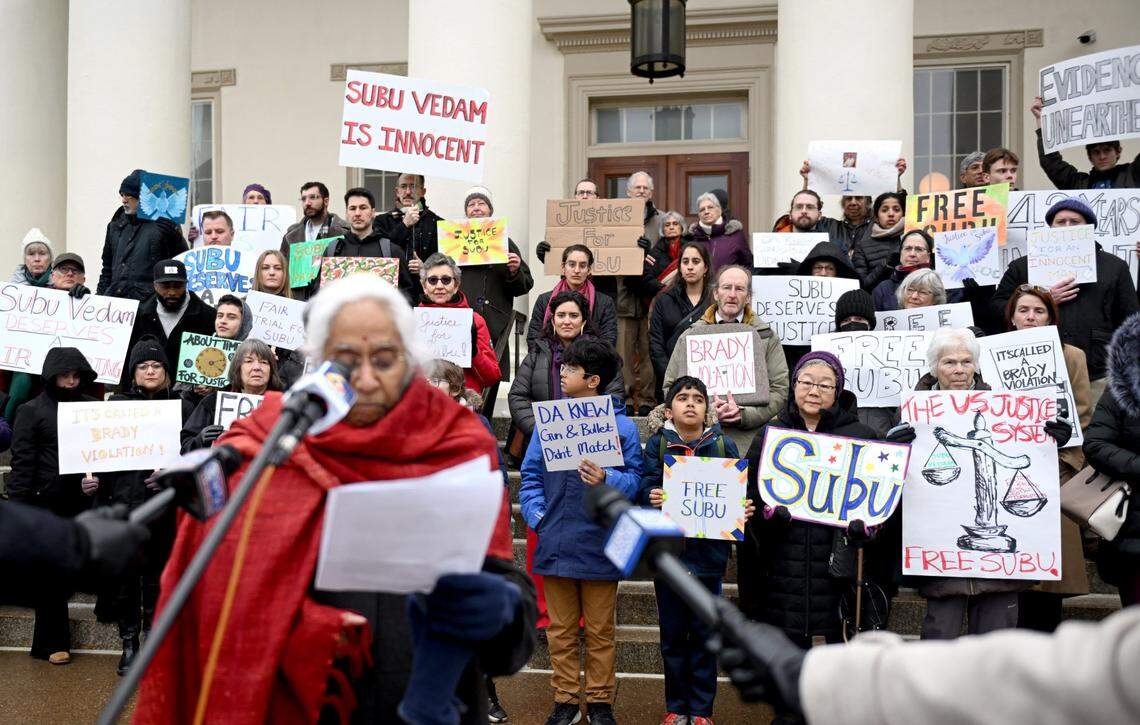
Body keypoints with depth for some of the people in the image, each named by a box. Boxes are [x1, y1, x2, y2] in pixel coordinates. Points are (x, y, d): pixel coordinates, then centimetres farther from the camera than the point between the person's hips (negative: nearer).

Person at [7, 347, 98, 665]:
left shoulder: (93, 408, 11)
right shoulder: (32, 411, 2)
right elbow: (22, 461, -3)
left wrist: (97, 478, -4)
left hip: (85, 501, 3)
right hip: (46, 504, -3)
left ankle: (49, 641, 19)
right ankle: (54, 644, 12)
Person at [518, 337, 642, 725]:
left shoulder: (621, 425, -4)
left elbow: (634, 479, -6)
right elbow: (531, 476, 6)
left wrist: (606, 480, -24)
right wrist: (537, 516, -6)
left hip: (600, 544, -2)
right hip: (556, 543, 3)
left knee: (600, 631, 10)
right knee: (560, 630, 13)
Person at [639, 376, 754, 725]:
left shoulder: (723, 445, 2)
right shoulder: (657, 444, 2)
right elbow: (645, 486, -7)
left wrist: (744, 509, -18)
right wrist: (652, 496, -29)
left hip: (709, 550, 0)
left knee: (704, 632, 7)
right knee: (672, 632, 9)